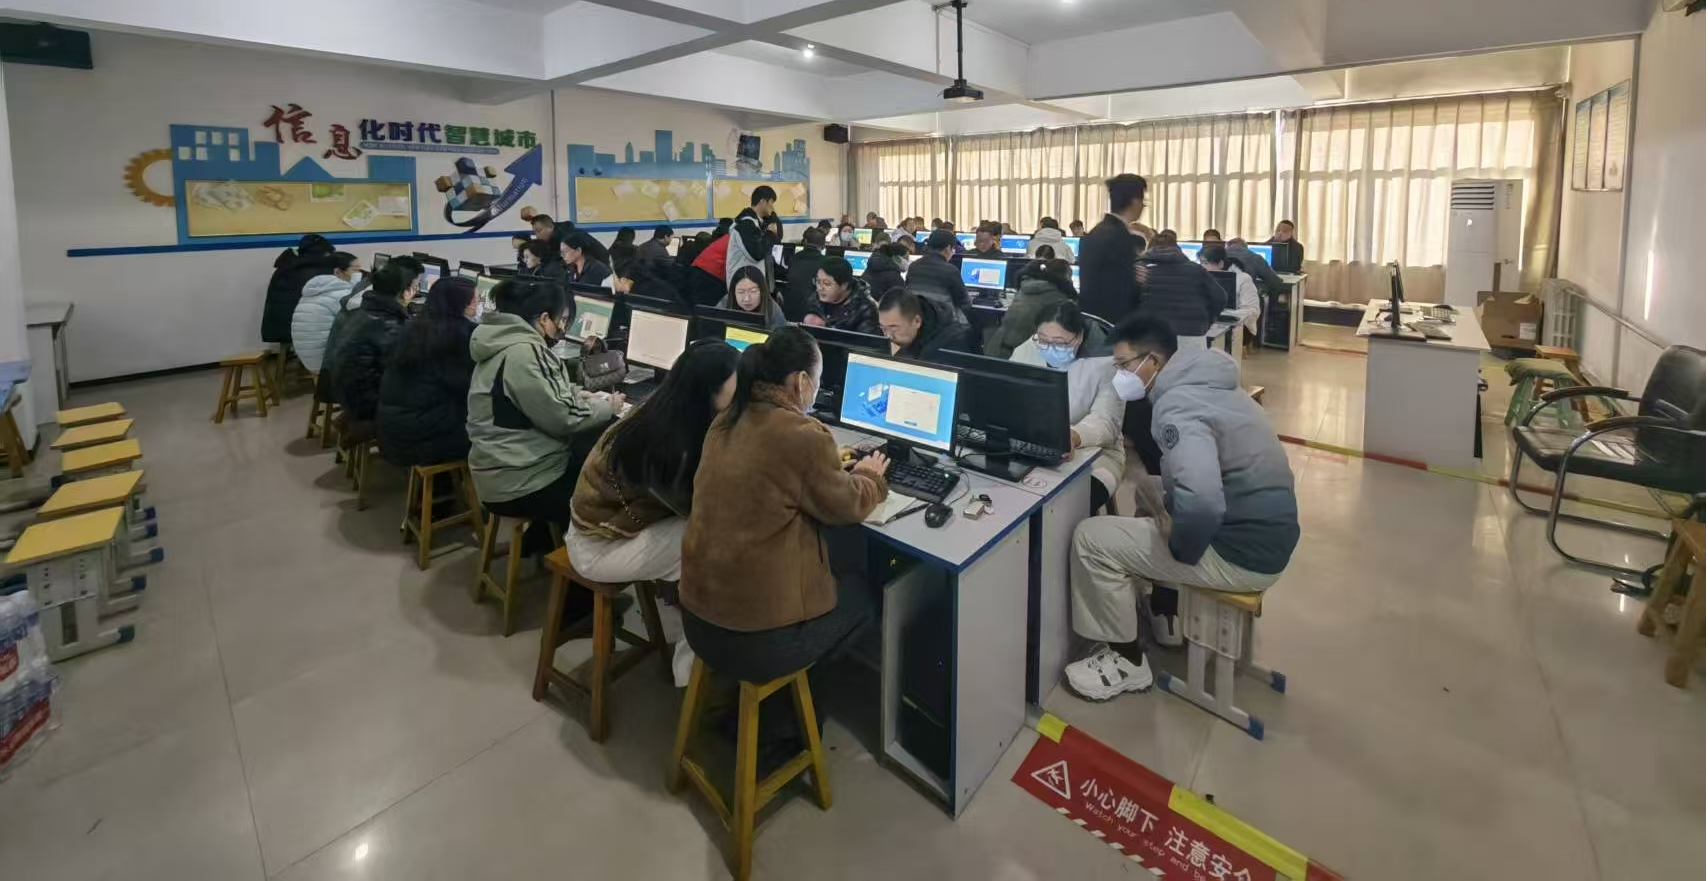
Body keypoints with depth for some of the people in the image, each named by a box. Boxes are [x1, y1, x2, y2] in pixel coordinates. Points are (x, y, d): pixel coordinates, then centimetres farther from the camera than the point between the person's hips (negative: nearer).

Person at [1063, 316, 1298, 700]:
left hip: (1243, 553, -10)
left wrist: (1179, 547, -19)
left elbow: (1201, 503, -38)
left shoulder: (1178, 406, -23)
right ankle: (1167, 615, 35)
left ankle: (1127, 660, 9)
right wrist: (1164, 507, 12)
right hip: (1264, 533, 10)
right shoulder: (1204, 384, 10)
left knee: (1091, 538, -8)